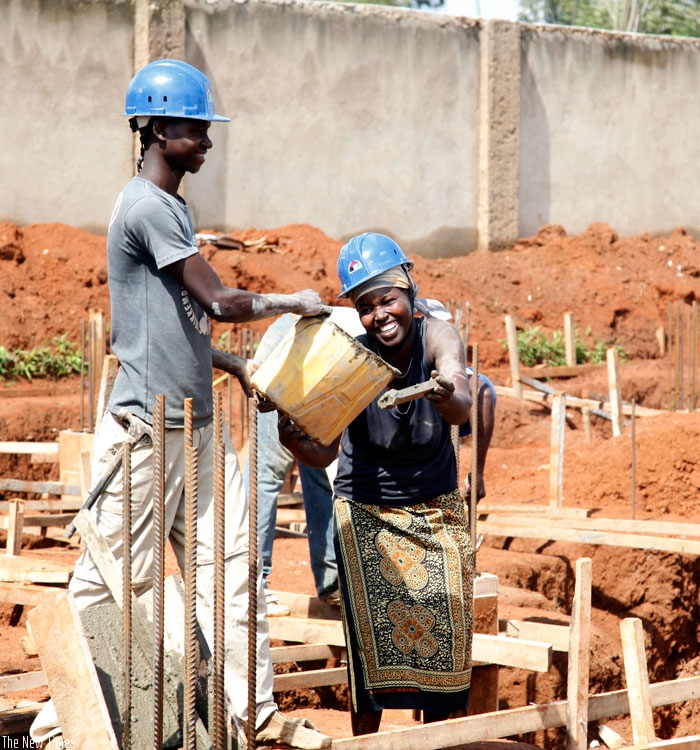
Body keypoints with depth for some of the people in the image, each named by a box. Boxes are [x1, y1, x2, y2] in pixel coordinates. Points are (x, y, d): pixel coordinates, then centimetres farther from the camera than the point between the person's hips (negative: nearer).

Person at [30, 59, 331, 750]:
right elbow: (220, 303, -19)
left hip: (196, 427, 9)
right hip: (147, 427, -9)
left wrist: (236, 368, 16)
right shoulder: (146, 207, -15)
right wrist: (292, 302, -5)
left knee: (230, 565, 6)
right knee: (113, 579, -2)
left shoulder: (171, 207, 15)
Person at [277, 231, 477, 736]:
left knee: (445, 626, -3)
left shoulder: (438, 337, -20)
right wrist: (294, 442, -42)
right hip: (366, 510, -1)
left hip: (436, 506, 1)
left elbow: (463, 407, -39)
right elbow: (323, 452, -21)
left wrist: (449, 397, -62)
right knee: (372, 631, -10)